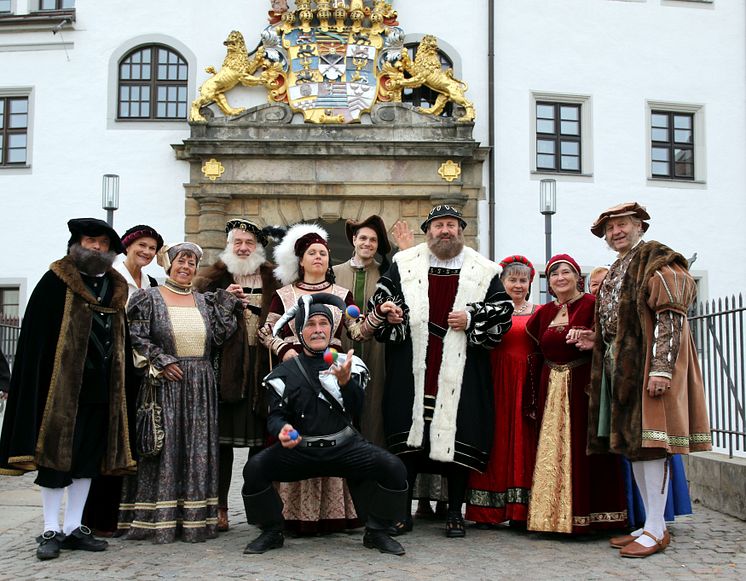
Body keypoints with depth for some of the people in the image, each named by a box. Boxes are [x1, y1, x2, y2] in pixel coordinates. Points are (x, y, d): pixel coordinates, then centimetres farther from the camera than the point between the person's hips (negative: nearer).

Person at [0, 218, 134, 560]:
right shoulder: (56, 281, -2)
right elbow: (36, 337, -7)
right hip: (62, 384, -5)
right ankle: (51, 531, 11)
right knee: (55, 454, 1)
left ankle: (73, 527, 18)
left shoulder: (117, 288, 12)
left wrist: (123, 386, 8)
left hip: (101, 387, 5)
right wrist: (38, 384, -14)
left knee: (89, 457, 9)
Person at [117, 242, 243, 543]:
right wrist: (161, 360, -13)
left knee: (197, 448, 3)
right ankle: (158, 520, 1)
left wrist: (227, 303, 0)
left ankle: (193, 518, 8)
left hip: (200, 385, 4)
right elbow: (136, 337, -5)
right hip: (164, 382, -4)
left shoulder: (204, 301, 14)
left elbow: (218, 336, 3)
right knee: (163, 447, -4)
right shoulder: (149, 298, 3)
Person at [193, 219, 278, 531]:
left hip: (263, 368, 1)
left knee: (262, 438, 3)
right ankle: (220, 508, 6)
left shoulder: (273, 280, 13)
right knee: (222, 438, -1)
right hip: (226, 367, -1)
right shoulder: (212, 279, 10)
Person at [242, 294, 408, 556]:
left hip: (344, 447, 0)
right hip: (299, 449, 0)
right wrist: (282, 429, -22)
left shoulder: (350, 365, 6)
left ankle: (376, 532, 3)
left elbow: (360, 411, -5)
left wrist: (345, 381, -24)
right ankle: (272, 532, 2)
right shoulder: (285, 372, 7)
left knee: (394, 467, -22)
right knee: (255, 468, -24)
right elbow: (275, 415, 3)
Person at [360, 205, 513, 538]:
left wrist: (471, 319, -6)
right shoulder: (403, 265, 10)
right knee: (407, 436, 1)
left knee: (456, 436, 1)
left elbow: (504, 310, 8)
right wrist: (385, 312, -9)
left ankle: (455, 513, 14)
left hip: (460, 371, 0)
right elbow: (380, 304, 13)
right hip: (413, 370, 0)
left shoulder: (483, 271, 9)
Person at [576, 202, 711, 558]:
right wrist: (598, 340, 8)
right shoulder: (615, 271, 21)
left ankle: (656, 531, -5)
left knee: (648, 443, -10)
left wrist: (661, 367, -22)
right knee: (631, 443, 8)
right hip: (620, 364, 9)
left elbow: (670, 316, -14)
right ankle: (650, 524, 15)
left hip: (646, 361, -9)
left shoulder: (656, 259, -5)